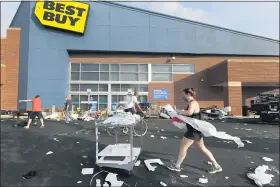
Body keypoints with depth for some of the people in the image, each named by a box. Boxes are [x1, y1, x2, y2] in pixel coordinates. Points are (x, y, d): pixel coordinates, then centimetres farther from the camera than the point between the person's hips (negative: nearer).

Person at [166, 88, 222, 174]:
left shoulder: (193, 103, -18)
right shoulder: (192, 103, 13)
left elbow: (189, 112, -39)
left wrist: (181, 112, -22)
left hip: (193, 130, -10)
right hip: (196, 130, 10)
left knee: (183, 147, 4)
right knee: (202, 148, 17)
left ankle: (177, 166, 20)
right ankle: (216, 166, 25)